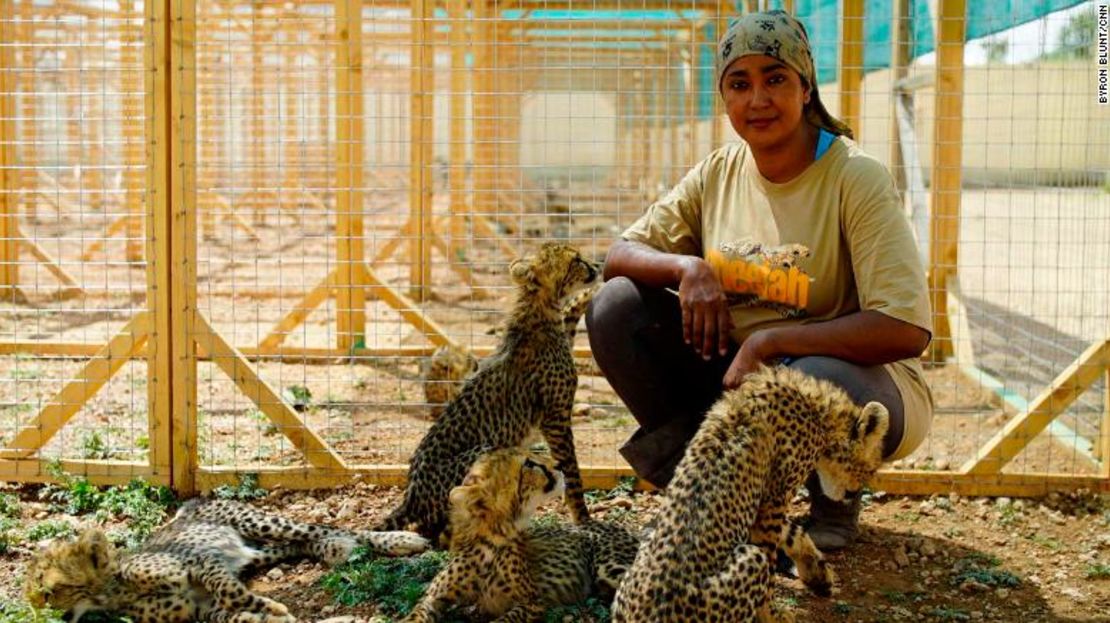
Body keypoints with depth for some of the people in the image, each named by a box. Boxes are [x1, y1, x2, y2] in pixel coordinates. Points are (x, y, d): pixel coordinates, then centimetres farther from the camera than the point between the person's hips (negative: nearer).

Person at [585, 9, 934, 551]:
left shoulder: (857, 178, -17)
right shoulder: (717, 174, 0)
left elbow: (907, 331, -25)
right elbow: (619, 256, 1)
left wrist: (768, 342, -28)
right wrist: (687, 267, -21)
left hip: (850, 370, -4)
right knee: (615, 307, -12)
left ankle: (834, 501, -3)